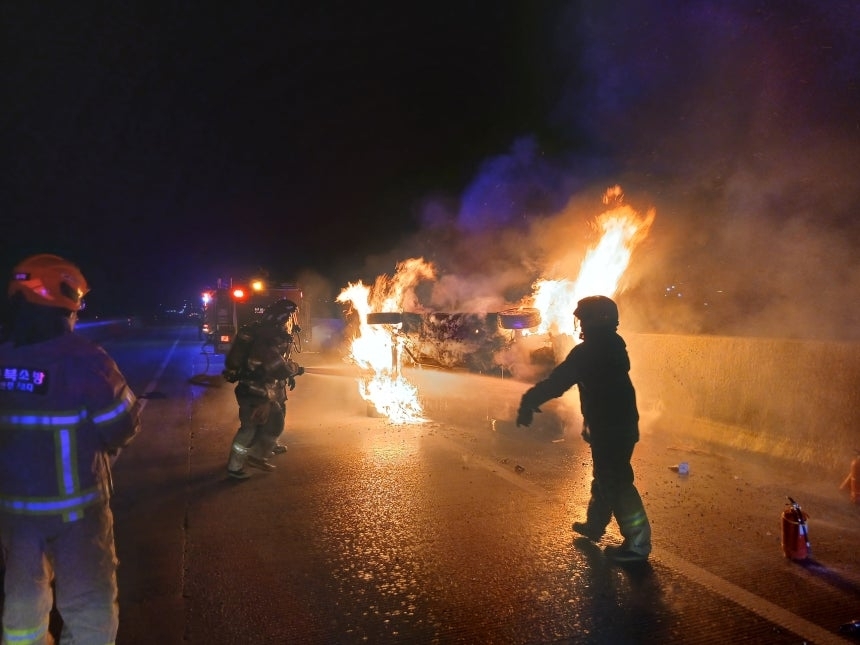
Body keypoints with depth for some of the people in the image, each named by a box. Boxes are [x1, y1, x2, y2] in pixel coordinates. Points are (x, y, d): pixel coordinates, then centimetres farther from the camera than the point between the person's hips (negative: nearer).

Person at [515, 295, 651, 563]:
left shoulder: (588, 351, -18)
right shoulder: (613, 345, 11)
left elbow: (557, 381, -20)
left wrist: (529, 401, -13)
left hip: (608, 426, -10)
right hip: (621, 422, 10)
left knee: (615, 482, -2)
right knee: (605, 476, 22)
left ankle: (637, 543, 4)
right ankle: (595, 524, 38)